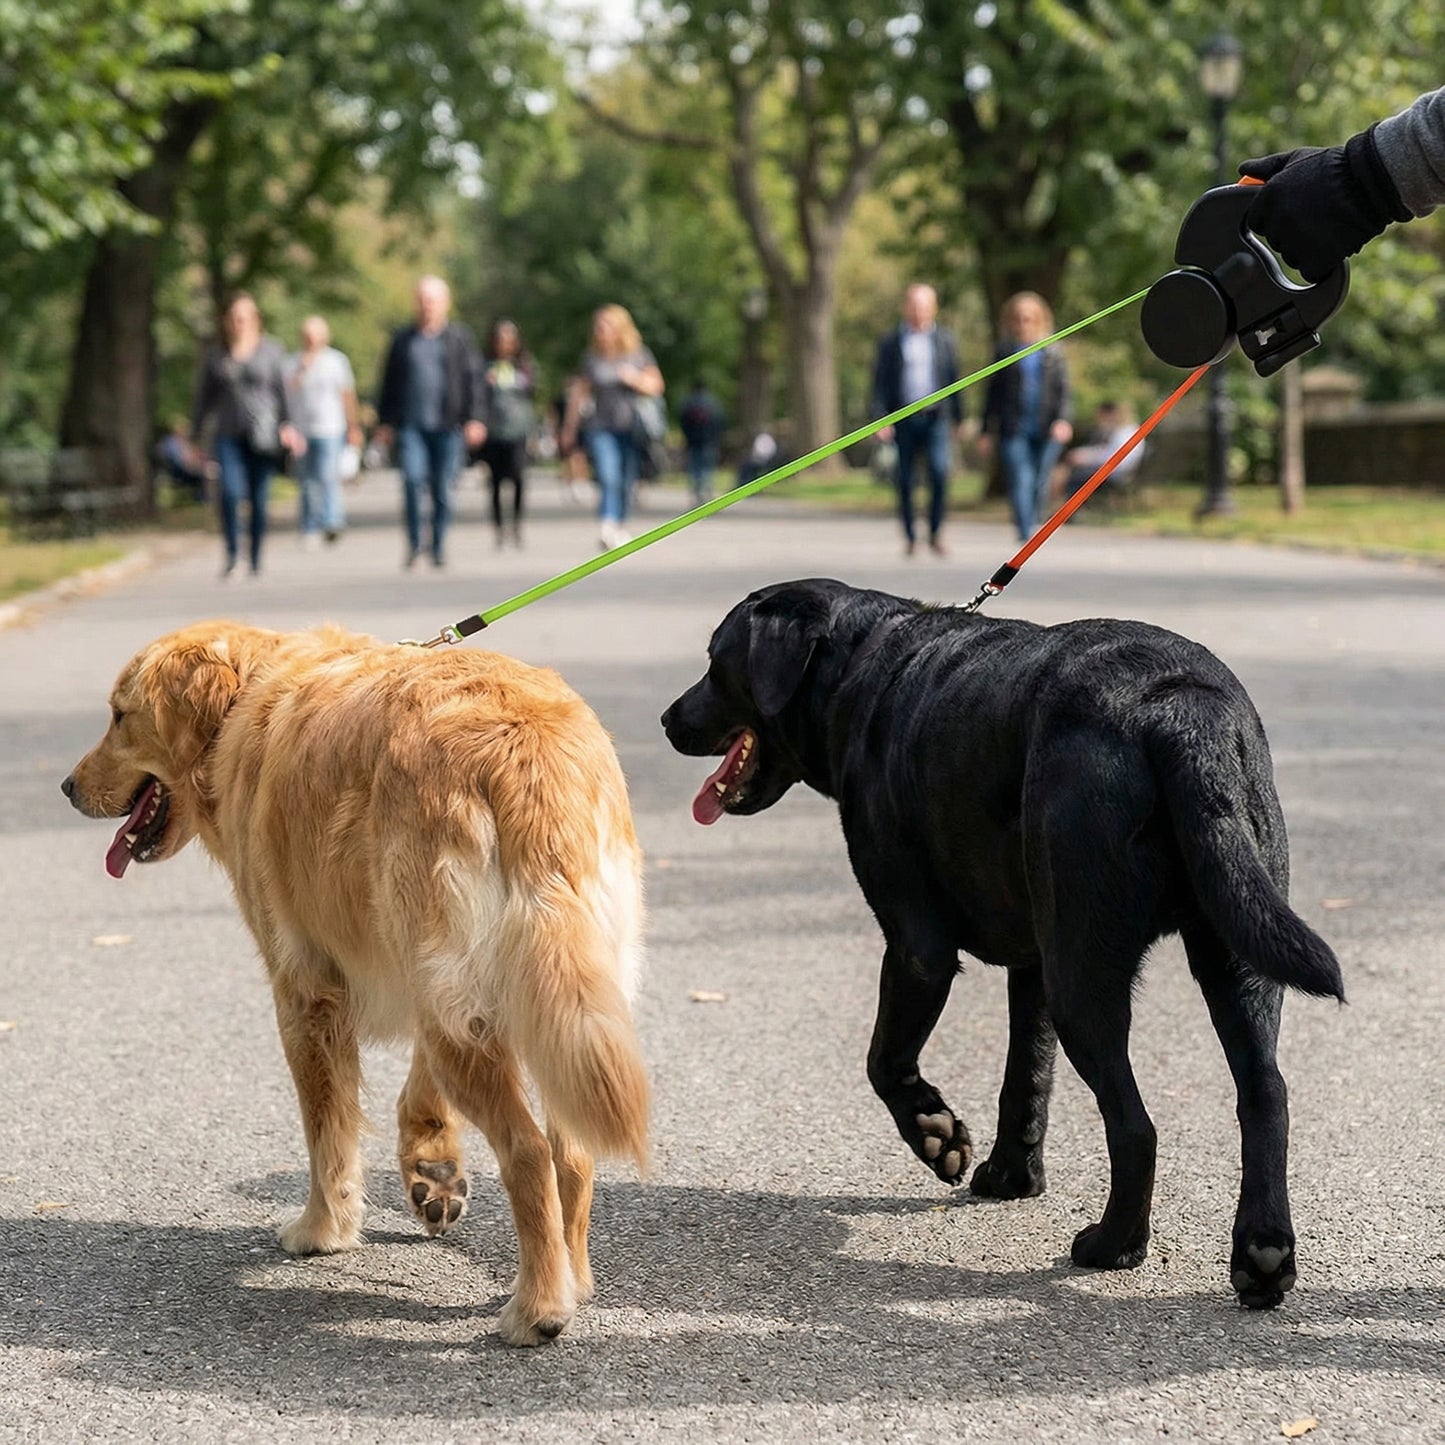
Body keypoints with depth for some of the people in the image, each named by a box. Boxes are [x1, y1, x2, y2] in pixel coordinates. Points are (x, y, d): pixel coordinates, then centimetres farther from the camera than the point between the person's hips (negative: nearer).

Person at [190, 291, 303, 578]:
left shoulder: (270, 350, 6)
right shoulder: (216, 355, 11)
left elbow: (282, 390, 3)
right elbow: (205, 396, 15)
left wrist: (287, 425, -10)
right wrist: (196, 434, 12)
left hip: (262, 434, -1)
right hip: (228, 436, 1)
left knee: (259, 499, 1)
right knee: (231, 492, -18)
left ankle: (256, 559, 12)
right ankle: (232, 552, -6)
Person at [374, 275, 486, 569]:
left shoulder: (459, 338, 8)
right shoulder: (403, 339, 13)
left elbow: (472, 379, 4)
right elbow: (389, 382, 16)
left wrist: (474, 419, -6)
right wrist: (385, 422, 11)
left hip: (447, 426, -1)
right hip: (411, 425, 1)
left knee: (442, 489, 1)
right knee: (412, 478, -17)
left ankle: (439, 547, 13)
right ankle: (414, 542, -4)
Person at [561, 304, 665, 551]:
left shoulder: (639, 355, 6)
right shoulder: (591, 358, 5)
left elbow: (656, 386, 9)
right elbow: (578, 393, 12)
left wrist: (635, 380, -11)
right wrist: (569, 428, 15)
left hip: (633, 429, 1)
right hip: (602, 429, -1)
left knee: (627, 483, 4)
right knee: (609, 479, -19)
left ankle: (620, 527, 23)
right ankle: (608, 528, -30)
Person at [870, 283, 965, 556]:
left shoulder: (944, 341, 11)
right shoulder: (890, 343, 7)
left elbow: (954, 379, 15)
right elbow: (880, 383, 4)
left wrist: (958, 417, 14)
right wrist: (881, 419, -6)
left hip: (935, 418, 0)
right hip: (904, 419, 0)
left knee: (940, 472, -16)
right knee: (905, 480, 2)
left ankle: (936, 533, -6)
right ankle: (909, 536, 13)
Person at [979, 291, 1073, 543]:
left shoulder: (1053, 353, 8)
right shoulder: (1005, 352, 7)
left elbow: (1063, 390, 6)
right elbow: (994, 392, 10)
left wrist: (1063, 420, -11)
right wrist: (987, 431, 8)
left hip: (1047, 430, 1)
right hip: (1015, 429, -1)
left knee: (1039, 484, 6)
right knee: (1020, 481, -13)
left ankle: (1030, 527, 23)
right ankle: (1025, 534, -20)